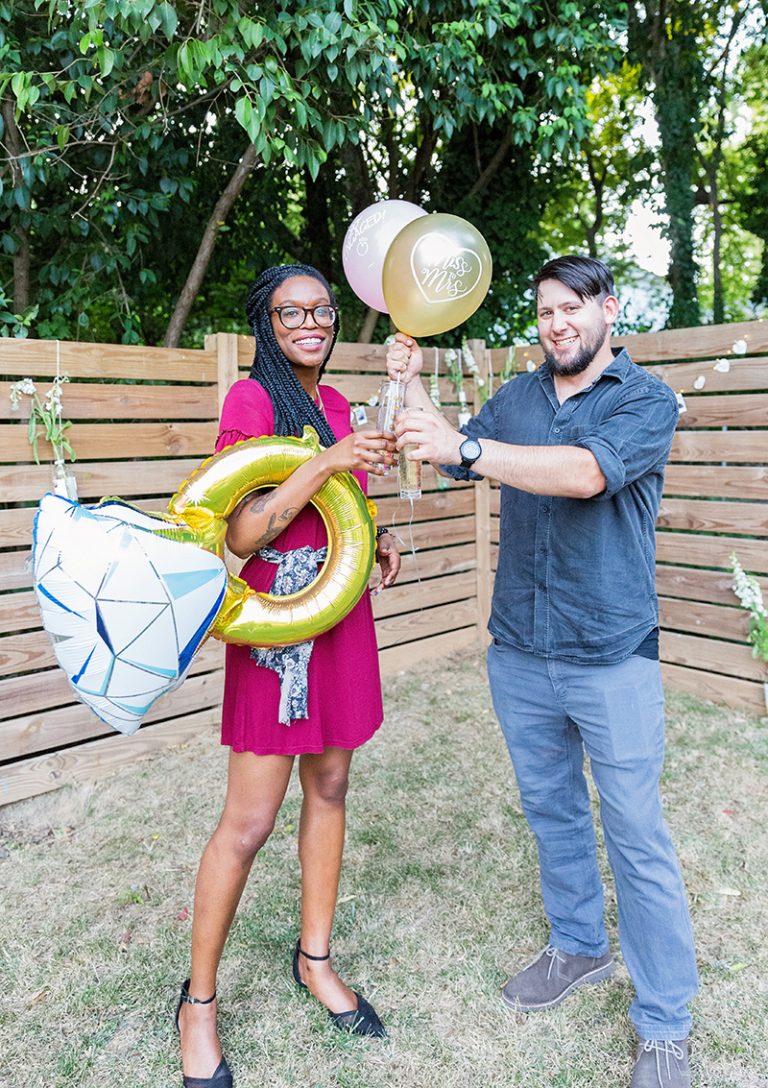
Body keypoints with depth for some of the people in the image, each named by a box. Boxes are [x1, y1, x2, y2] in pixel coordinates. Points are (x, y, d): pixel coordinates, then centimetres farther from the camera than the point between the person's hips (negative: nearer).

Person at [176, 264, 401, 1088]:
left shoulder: (332, 402, 12)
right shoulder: (250, 397, -10)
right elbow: (241, 534, -19)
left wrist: (376, 536, 5)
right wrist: (329, 461, -27)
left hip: (343, 616, 8)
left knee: (329, 789, 16)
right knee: (248, 823, 0)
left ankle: (315, 958, 36)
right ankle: (198, 1003, 23)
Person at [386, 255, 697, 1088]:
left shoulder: (646, 399, -8)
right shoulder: (517, 396, 9)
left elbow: (587, 472, -26)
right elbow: (454, 460, 10)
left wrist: (465, 446, -34)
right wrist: (413, 389, -2)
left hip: (611, 657, -5)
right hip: (519, 652, 5)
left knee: (637, 839, 4)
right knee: (551, 812, 20)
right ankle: (577, 947, 43)